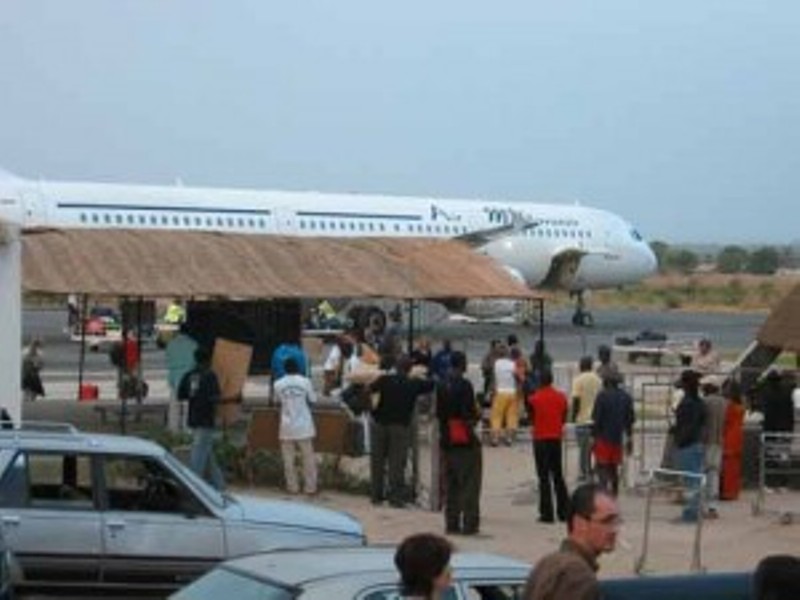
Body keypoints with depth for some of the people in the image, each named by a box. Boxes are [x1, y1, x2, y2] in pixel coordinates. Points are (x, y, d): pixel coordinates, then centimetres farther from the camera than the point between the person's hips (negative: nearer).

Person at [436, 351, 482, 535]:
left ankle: (452, 524, 12)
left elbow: (439, 414, 11)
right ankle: (469, 524, -3)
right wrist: (477, 416, 1)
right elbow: (468, 415, -19)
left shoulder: (441, 386, 7)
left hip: (447, 441, 7)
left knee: (451, 485, 12)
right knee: (470, 484, -1)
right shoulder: (465, 385, -14)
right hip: (466, 440, -6)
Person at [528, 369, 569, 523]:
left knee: (544, 477, -1)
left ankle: (547, 513, -4)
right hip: (556, 438, 4)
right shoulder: (561, 397, 0)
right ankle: (563, 512, 14)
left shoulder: (534, 399, -12)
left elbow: (531, 419, -1)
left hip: (540, 439, -4)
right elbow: (564, 418, 8)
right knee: (558, 475, 13)